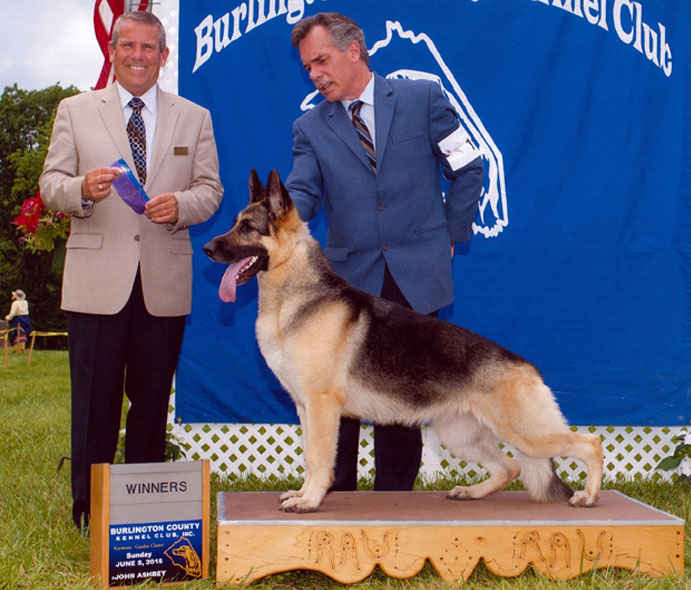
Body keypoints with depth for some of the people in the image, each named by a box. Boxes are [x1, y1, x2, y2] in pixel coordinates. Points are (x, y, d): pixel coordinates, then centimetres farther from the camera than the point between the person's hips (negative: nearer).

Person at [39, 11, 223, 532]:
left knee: (153, 402, 8)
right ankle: (90, 508, 13)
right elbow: (51, 184, 5)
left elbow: (211, 190, 8)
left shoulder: (195, 118, 13)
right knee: (95, 401, 2)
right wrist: (82, 190, -17)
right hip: (97, 281, -1)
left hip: (165, 282, 1)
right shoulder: (75, 111, 10)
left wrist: (181, 205, -14)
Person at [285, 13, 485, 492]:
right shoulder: (311, 128, 8)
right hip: (349, 281, 2)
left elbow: (469, 169, 8)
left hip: (415, 279, -1)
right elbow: (301, 193, -6)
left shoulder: (422, 99, 4)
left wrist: (450, 235, 5)